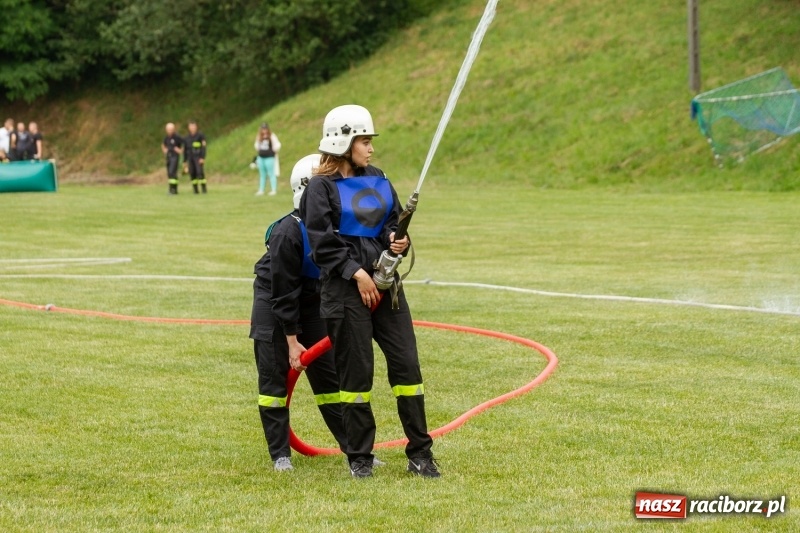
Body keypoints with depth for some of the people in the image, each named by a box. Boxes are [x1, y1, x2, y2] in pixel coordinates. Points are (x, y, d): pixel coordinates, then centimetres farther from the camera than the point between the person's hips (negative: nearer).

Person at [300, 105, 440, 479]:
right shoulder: (322, 188, -5)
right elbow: (322, 242, -10)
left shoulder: (377, 179, 13)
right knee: (356, 373, 0)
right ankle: (359, 457, 12)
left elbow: (394, 221, 20)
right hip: (345, 289, -5)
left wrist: (398, 240, -3)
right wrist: (356, 273, -16)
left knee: (407, 363, 0)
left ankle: (420, 454, 6)